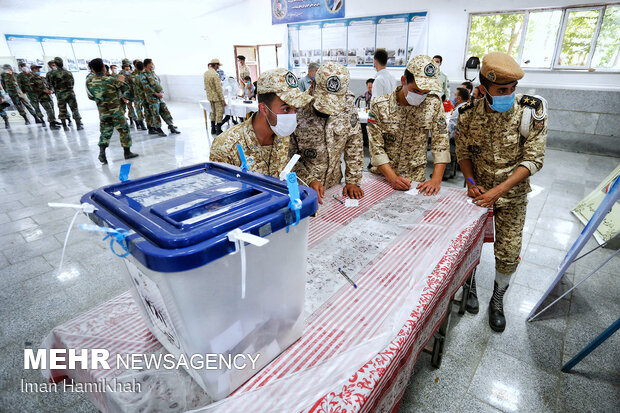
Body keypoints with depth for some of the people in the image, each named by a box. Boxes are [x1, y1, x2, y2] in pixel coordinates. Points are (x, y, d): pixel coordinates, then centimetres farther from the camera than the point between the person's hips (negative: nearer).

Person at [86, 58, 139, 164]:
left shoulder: (89, 81, 1)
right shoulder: (111, 79, -12)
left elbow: (91, 97, 9)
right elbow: (125, 90, 0)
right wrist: (121, 80, 17)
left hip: (102, 112, 4)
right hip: (115, 110, -4)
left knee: (105, 132, 12)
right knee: (124, 130, 9)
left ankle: (102, 151, -7)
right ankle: (127, 152, 13)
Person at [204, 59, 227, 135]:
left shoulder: (206, 73, 5)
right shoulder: (215, 74, -20)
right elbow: (218, 88, -21)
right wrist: (223, 99, -18)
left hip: (210, 96, 9)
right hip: (216, 97, -9)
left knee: (213, 112, 17)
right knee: (219, 113, -2)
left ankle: (213, 129, 21)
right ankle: (218, 131, 0)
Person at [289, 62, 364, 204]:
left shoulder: (348, 105, -5)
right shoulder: (296, 110, -17)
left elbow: (354, 146, 4)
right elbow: (288, 156, -9)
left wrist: (353, 181, -2)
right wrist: (309, 181, -21)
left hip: (334, 186, 3)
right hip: (302, 188, -3)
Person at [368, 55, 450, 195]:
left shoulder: (433, 103, -3)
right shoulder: (379, 105, -8)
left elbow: (441, 141, -4)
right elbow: (376, 147, -9)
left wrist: (436, 180, -15)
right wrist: (392, 178, -20)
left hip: (416, 180, 1)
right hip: (381, 177, 0)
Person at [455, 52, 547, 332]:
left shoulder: (532, 110, -16)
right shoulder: (468, 114, -11)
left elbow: (534, 159, -16)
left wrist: (497, 191, -24)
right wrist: (471, 182, -13)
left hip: (512, 195, -1)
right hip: (478, 192, 1)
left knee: (508, 255, 6)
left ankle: (497, 300, 32)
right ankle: (470, 286, 39)